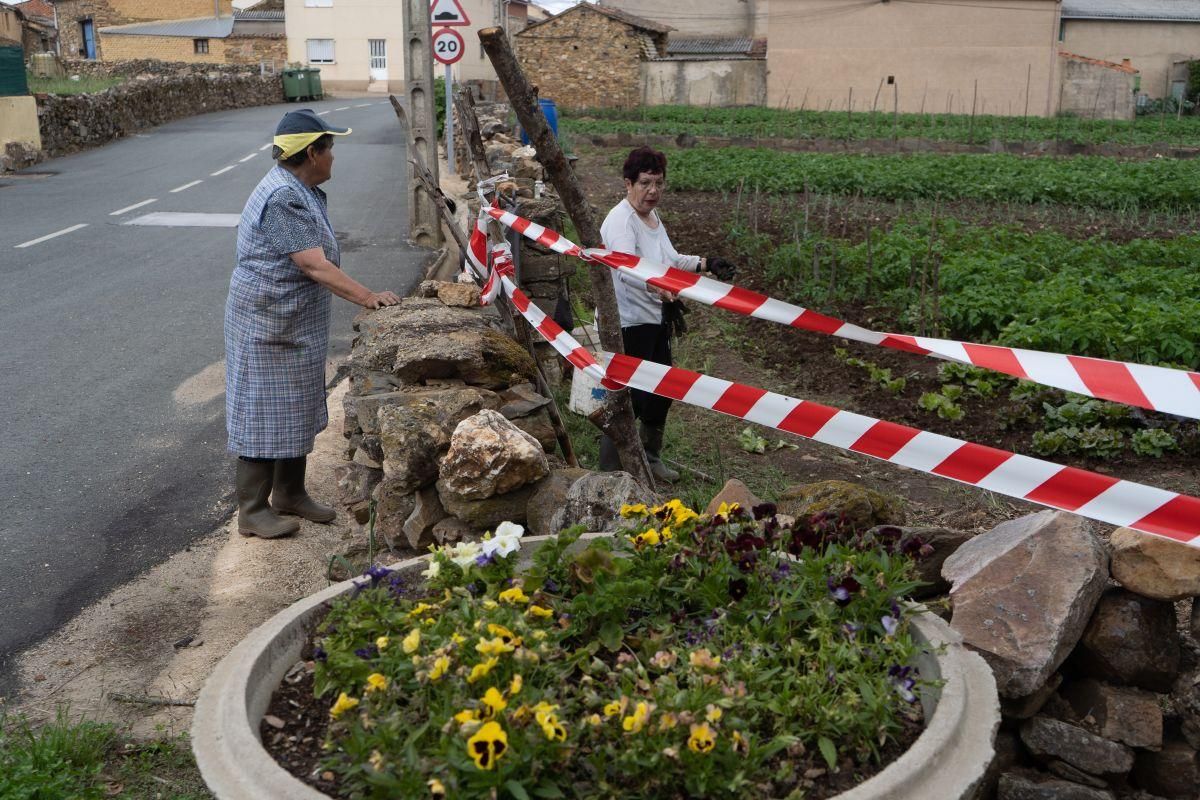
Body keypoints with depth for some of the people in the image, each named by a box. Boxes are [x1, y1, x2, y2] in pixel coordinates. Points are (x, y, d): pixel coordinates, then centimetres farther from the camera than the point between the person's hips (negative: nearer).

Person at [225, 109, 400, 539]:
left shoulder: (300, 191, 9)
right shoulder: (282, 199, -24)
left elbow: (319, 263, 16)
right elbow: (315, 265, -29)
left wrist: (365, 295, 15)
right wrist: (369, 298, -31)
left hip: (295, 324, 10)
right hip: (267, 325, -10)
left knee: (296, 409, 17)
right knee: (265, 413, -2)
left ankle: (289, 493, 30)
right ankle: (253, 511, 9)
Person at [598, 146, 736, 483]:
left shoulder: (652, 215, 10)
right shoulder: (621, 220, -20)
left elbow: (669, 259, 24)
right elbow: (627, 269, -38)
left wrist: (705, 263, 14)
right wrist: (659, 288, -53)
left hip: (656, 318, 10)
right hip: (628, 322, -10)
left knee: (661, 391, 19)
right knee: (628, 398, -7)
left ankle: (650, 459, 37)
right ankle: (610, 471, 4)